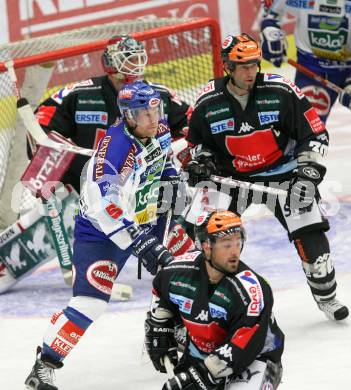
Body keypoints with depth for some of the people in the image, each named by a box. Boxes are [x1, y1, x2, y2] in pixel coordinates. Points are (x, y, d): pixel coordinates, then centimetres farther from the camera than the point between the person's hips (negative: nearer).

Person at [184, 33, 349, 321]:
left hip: (284, 173, -1)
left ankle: (326, 297, 11)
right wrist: (200, 161, -11)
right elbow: (198, 140, 9)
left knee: (310, 237, -10)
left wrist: (309, 170, -19)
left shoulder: (281, 91, -17)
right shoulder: (208, 102, -10)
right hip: (233, 177, 2)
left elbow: (315, 133, -10)